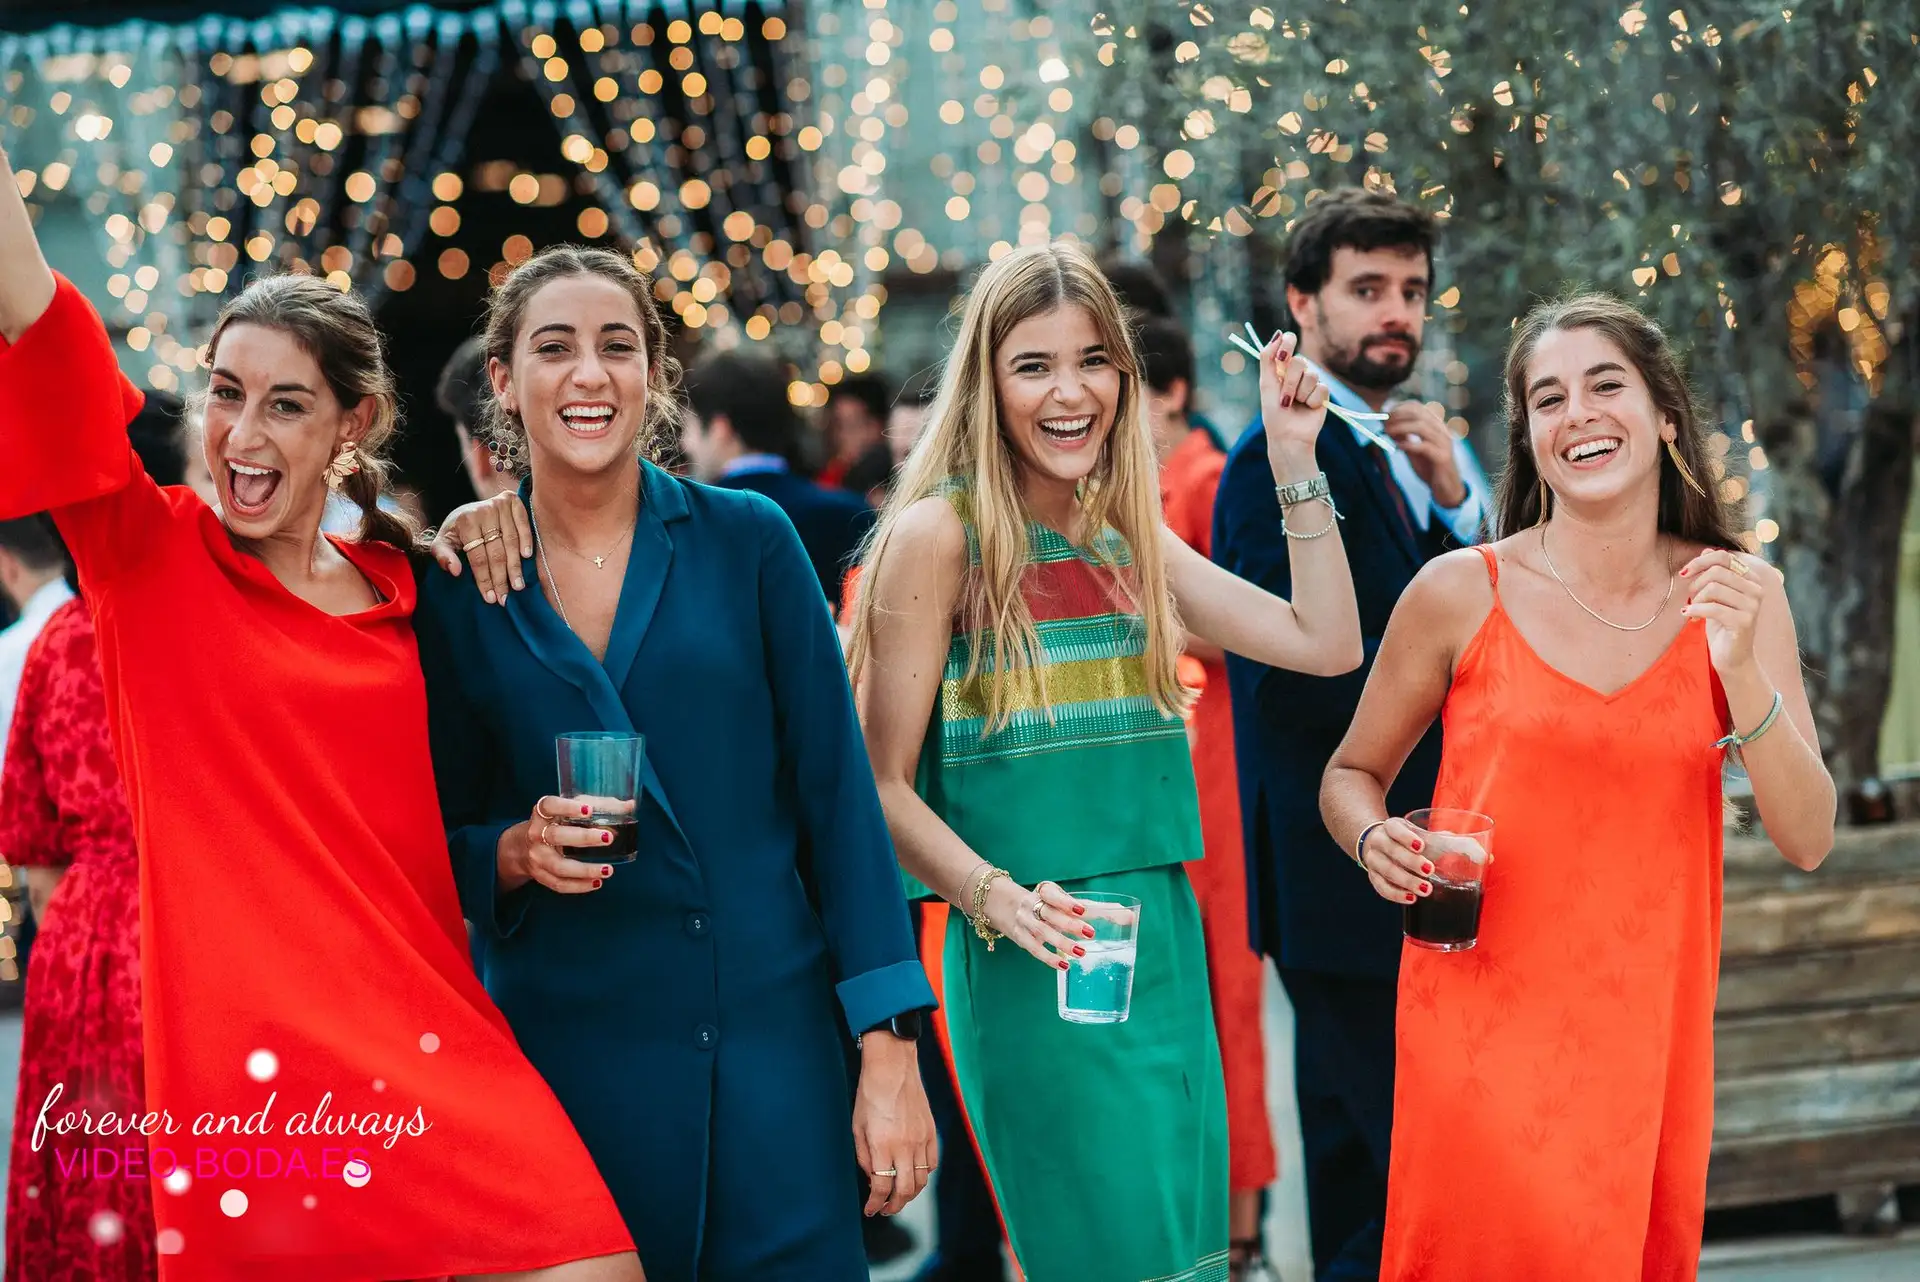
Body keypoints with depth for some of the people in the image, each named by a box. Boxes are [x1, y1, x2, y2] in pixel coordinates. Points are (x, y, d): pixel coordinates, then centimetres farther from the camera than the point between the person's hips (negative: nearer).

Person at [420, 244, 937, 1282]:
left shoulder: (745, 541, 2)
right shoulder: (458, 590, 4)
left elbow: (837, 794, 1)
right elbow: (441, 842, 10)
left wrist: (889, 1052, -5)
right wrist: (517, 853, -13)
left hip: (772, 1035, 0)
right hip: (566, 1049, 0)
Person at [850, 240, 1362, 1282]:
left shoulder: (1128, 541, 13)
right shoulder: (940, 536, -5)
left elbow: (1326, 642, 11)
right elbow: (882, 784, -7)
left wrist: (1294, 458, 6)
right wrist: (997, 899, -21)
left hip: (1162, 949, 7)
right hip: (1034, 962, -7)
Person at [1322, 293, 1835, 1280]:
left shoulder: (1735, 597, 2)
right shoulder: (1462, 593, -4)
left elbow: (1806, 842, -4)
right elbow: (1352, 774, 10)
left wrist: (1741, 671, -17)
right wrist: (1376, 840, -12)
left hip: (1648, 1027, 2)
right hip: (1481, 1019, -2)